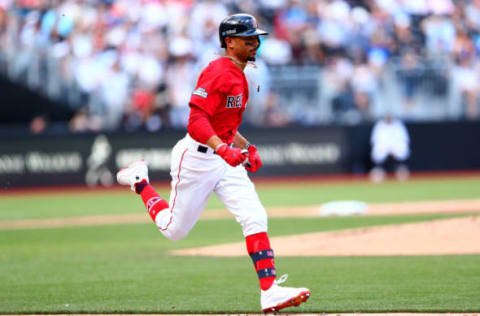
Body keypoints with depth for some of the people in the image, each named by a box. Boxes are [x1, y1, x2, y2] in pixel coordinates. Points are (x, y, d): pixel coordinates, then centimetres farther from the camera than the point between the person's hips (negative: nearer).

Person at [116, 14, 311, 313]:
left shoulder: (239, 77, 12)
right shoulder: (218, 72, -19)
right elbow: (197, 121, -29)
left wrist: (246, 147, 15)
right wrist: (223, 149, -41)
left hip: (225, 158, 8)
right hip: (196, 157, -8)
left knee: (255, 218, -10)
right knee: (175, 229, 6)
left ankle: (270, 291, -15)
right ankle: (139, 180, 32)